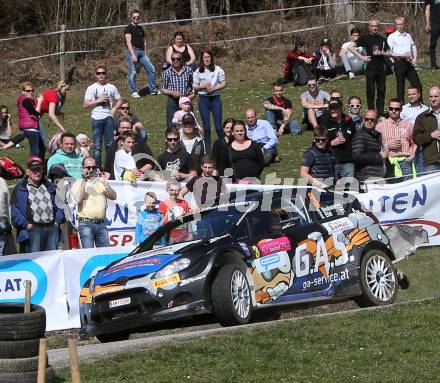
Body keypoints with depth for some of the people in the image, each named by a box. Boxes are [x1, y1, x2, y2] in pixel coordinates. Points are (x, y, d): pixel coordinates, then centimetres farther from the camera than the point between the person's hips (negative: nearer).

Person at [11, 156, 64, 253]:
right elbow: (14, 210, -3)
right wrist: (26, 224, -11)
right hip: (33, 229, -5)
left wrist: (58, 221, 7)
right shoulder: (19, 189, 4)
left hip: (52, 227, 5)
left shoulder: (50, 187, 19)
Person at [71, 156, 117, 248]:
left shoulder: (101, 182, 17)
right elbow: (79, 199, -12)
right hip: (86, 224, -4)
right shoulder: (78, 184, 6)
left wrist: (105, 184, -8)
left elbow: (113, 197, 6)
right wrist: (84, 181, -11)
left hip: (101, 224, 4)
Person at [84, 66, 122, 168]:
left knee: (110, 144, 3)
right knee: (97, 146, 0)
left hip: (108, 118, 2)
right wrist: (98, 100, -12)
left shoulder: (111, 87, 9)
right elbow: (86, 104, -2)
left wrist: (114, 109, -1)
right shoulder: (91, 88, 3)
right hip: (97, 118, -2)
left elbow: (119, 100, 15)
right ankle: (97, 167, 3)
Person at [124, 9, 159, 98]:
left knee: (151, 69, 1)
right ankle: (133, 92, 0)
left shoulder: (141, 29, 20)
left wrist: (145, 53, 15)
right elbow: (128, 41, -12)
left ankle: (153, 90, 10)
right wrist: (133, 54, -22)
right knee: (132, 72, -8)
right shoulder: (128, 28, -1)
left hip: (141, 51, 7)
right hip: (132, 51, -7)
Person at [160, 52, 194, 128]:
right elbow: (162, 89, 3)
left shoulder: (189, 70, 2)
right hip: (173, 102, -1)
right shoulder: (167, 73, 0)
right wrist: (172, 92, -13)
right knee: (171, 125, -2)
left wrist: (192, 95, -9)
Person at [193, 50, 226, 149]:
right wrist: (202, 86, -14)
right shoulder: (198, 72, 3)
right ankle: (208, 149, 12)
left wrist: (214, 88, -15)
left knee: (218, 126, -4)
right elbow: (194, 87, 4)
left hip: (215, 98, -1)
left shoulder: (218, 70, 0)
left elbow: (223, 84, 0)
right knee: (206, 127, 5)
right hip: (203, 99, 1)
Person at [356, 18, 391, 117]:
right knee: (370, 92, -3)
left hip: (381, 68, 4)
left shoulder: (382, 39, 14)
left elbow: (388, 54, 14)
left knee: (381, 91, 3)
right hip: (370, 69, -4)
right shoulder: (365, 38, 3)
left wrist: (381, 53, -7)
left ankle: (380, 114, 9)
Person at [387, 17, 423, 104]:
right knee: (400, 86, -1)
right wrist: (401, 56, -16)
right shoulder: (392, 37, -1)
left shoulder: (408, 36, 17)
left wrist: (415, 58, 4)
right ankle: (401, 105, 6)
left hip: (409, 63, 5)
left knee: (417, 84, 3)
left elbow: (414, 47, 22)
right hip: (399, 63, -5)